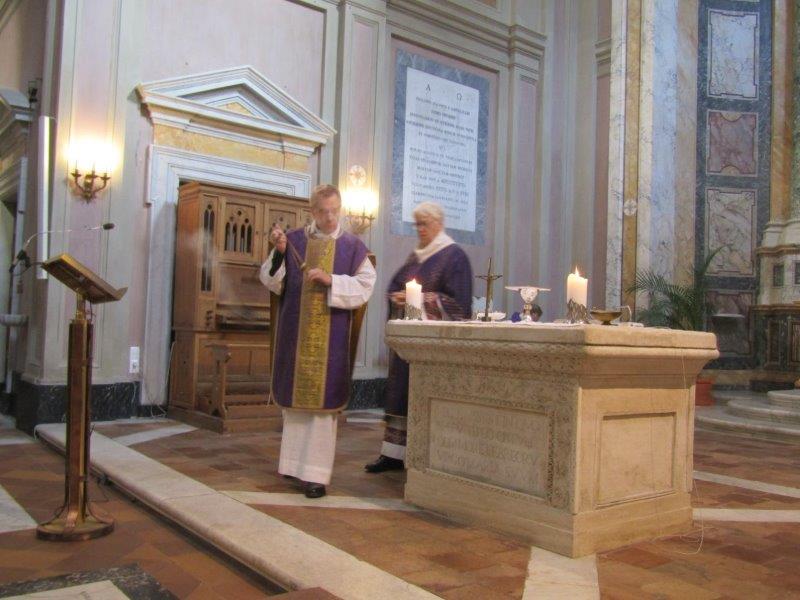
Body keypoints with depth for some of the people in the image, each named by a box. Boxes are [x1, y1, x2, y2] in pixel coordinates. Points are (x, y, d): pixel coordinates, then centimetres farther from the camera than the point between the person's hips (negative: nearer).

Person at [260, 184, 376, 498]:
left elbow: (365, 286, -4)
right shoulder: (293, 240, 7)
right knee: (295, 396, 9)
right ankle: (294, 463, 23)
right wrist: (278, 252, -11)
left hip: (331, 335, -2)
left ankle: (315, 472, 1)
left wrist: (331, 280, -16)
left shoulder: (353, 246, 3)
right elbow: (273, 282, 5)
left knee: (322, 399, -3)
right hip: (295, 332, 2)